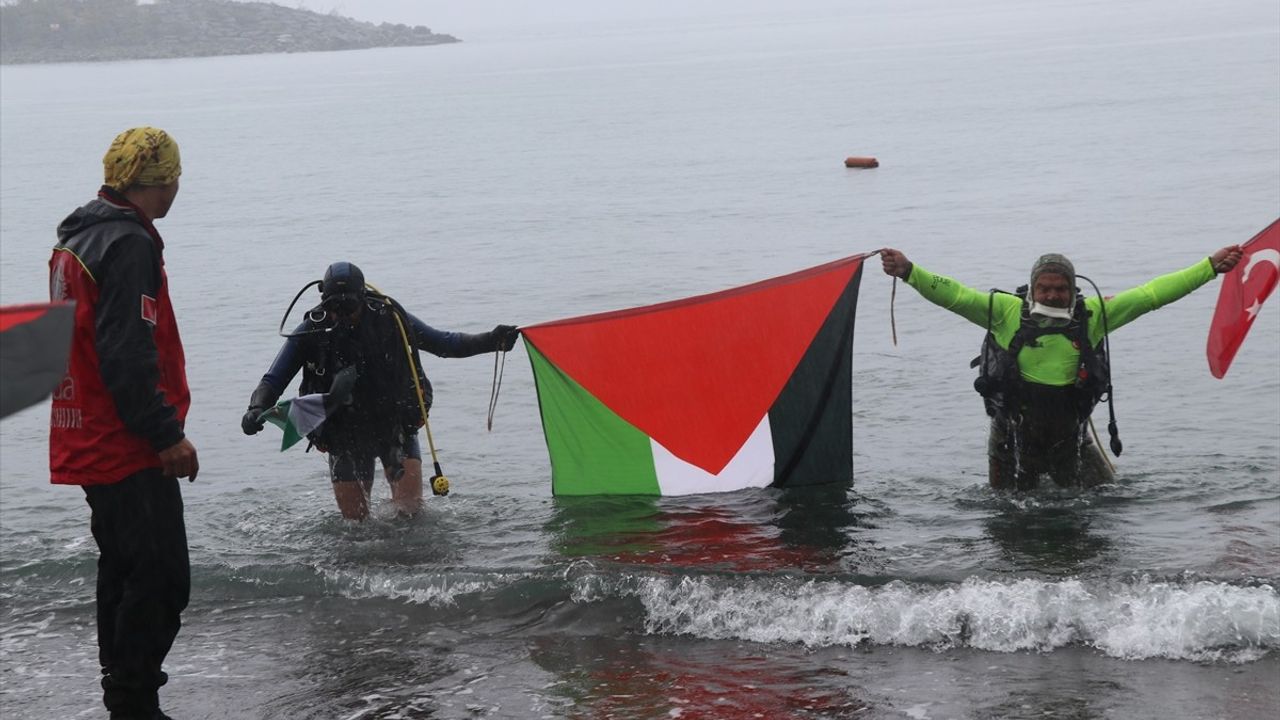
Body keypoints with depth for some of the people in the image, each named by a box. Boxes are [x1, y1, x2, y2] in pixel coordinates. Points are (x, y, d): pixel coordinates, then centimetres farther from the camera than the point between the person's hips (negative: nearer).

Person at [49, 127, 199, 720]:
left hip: (88, 443, 10)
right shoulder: (128, 244, -18)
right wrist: (167, 434, -20)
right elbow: (128, 355, -24)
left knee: (122, 569, 18)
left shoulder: (75, 238, 14)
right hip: (129, 449, -10)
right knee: (161, 577, -8)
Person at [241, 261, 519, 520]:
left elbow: (443, 343, -2)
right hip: (344, 432, 1)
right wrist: (257, 409, -28)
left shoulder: (388, 318, -13)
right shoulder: (311, 333, -13)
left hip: (396, 425, 0)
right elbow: (273, 381, -8)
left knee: (410, 506, -12)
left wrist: (491, 341, -14)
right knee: (355, 517, 3)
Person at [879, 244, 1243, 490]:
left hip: (1070, 437, 2)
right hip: (1014, 436, -2)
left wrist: (1210, 267, -3)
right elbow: (954, 295, -14)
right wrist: (909, 272, -28)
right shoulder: (1006, 311, -9)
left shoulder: (1091, 315, -4)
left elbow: (1150, 294, -2)